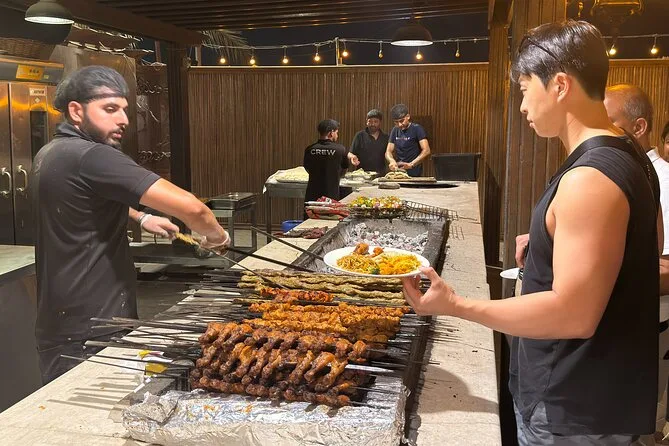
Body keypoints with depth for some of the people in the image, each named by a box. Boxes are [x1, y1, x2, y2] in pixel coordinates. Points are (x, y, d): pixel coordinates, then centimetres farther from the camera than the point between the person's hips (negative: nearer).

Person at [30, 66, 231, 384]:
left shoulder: (48, 155, 11)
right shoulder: (90, 157, -20)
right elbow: (190, 207, -26)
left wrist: (140, 217, 23)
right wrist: (216, 235, -6)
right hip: (88, 334, -10)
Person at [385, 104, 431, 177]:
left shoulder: (417, 129, -6)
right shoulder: (395, 130, 11)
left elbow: (426, 151, -15)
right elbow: (388, 151, 11)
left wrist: (411, 164, -27)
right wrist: (392, 161, -12)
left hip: (414, 174, -5)